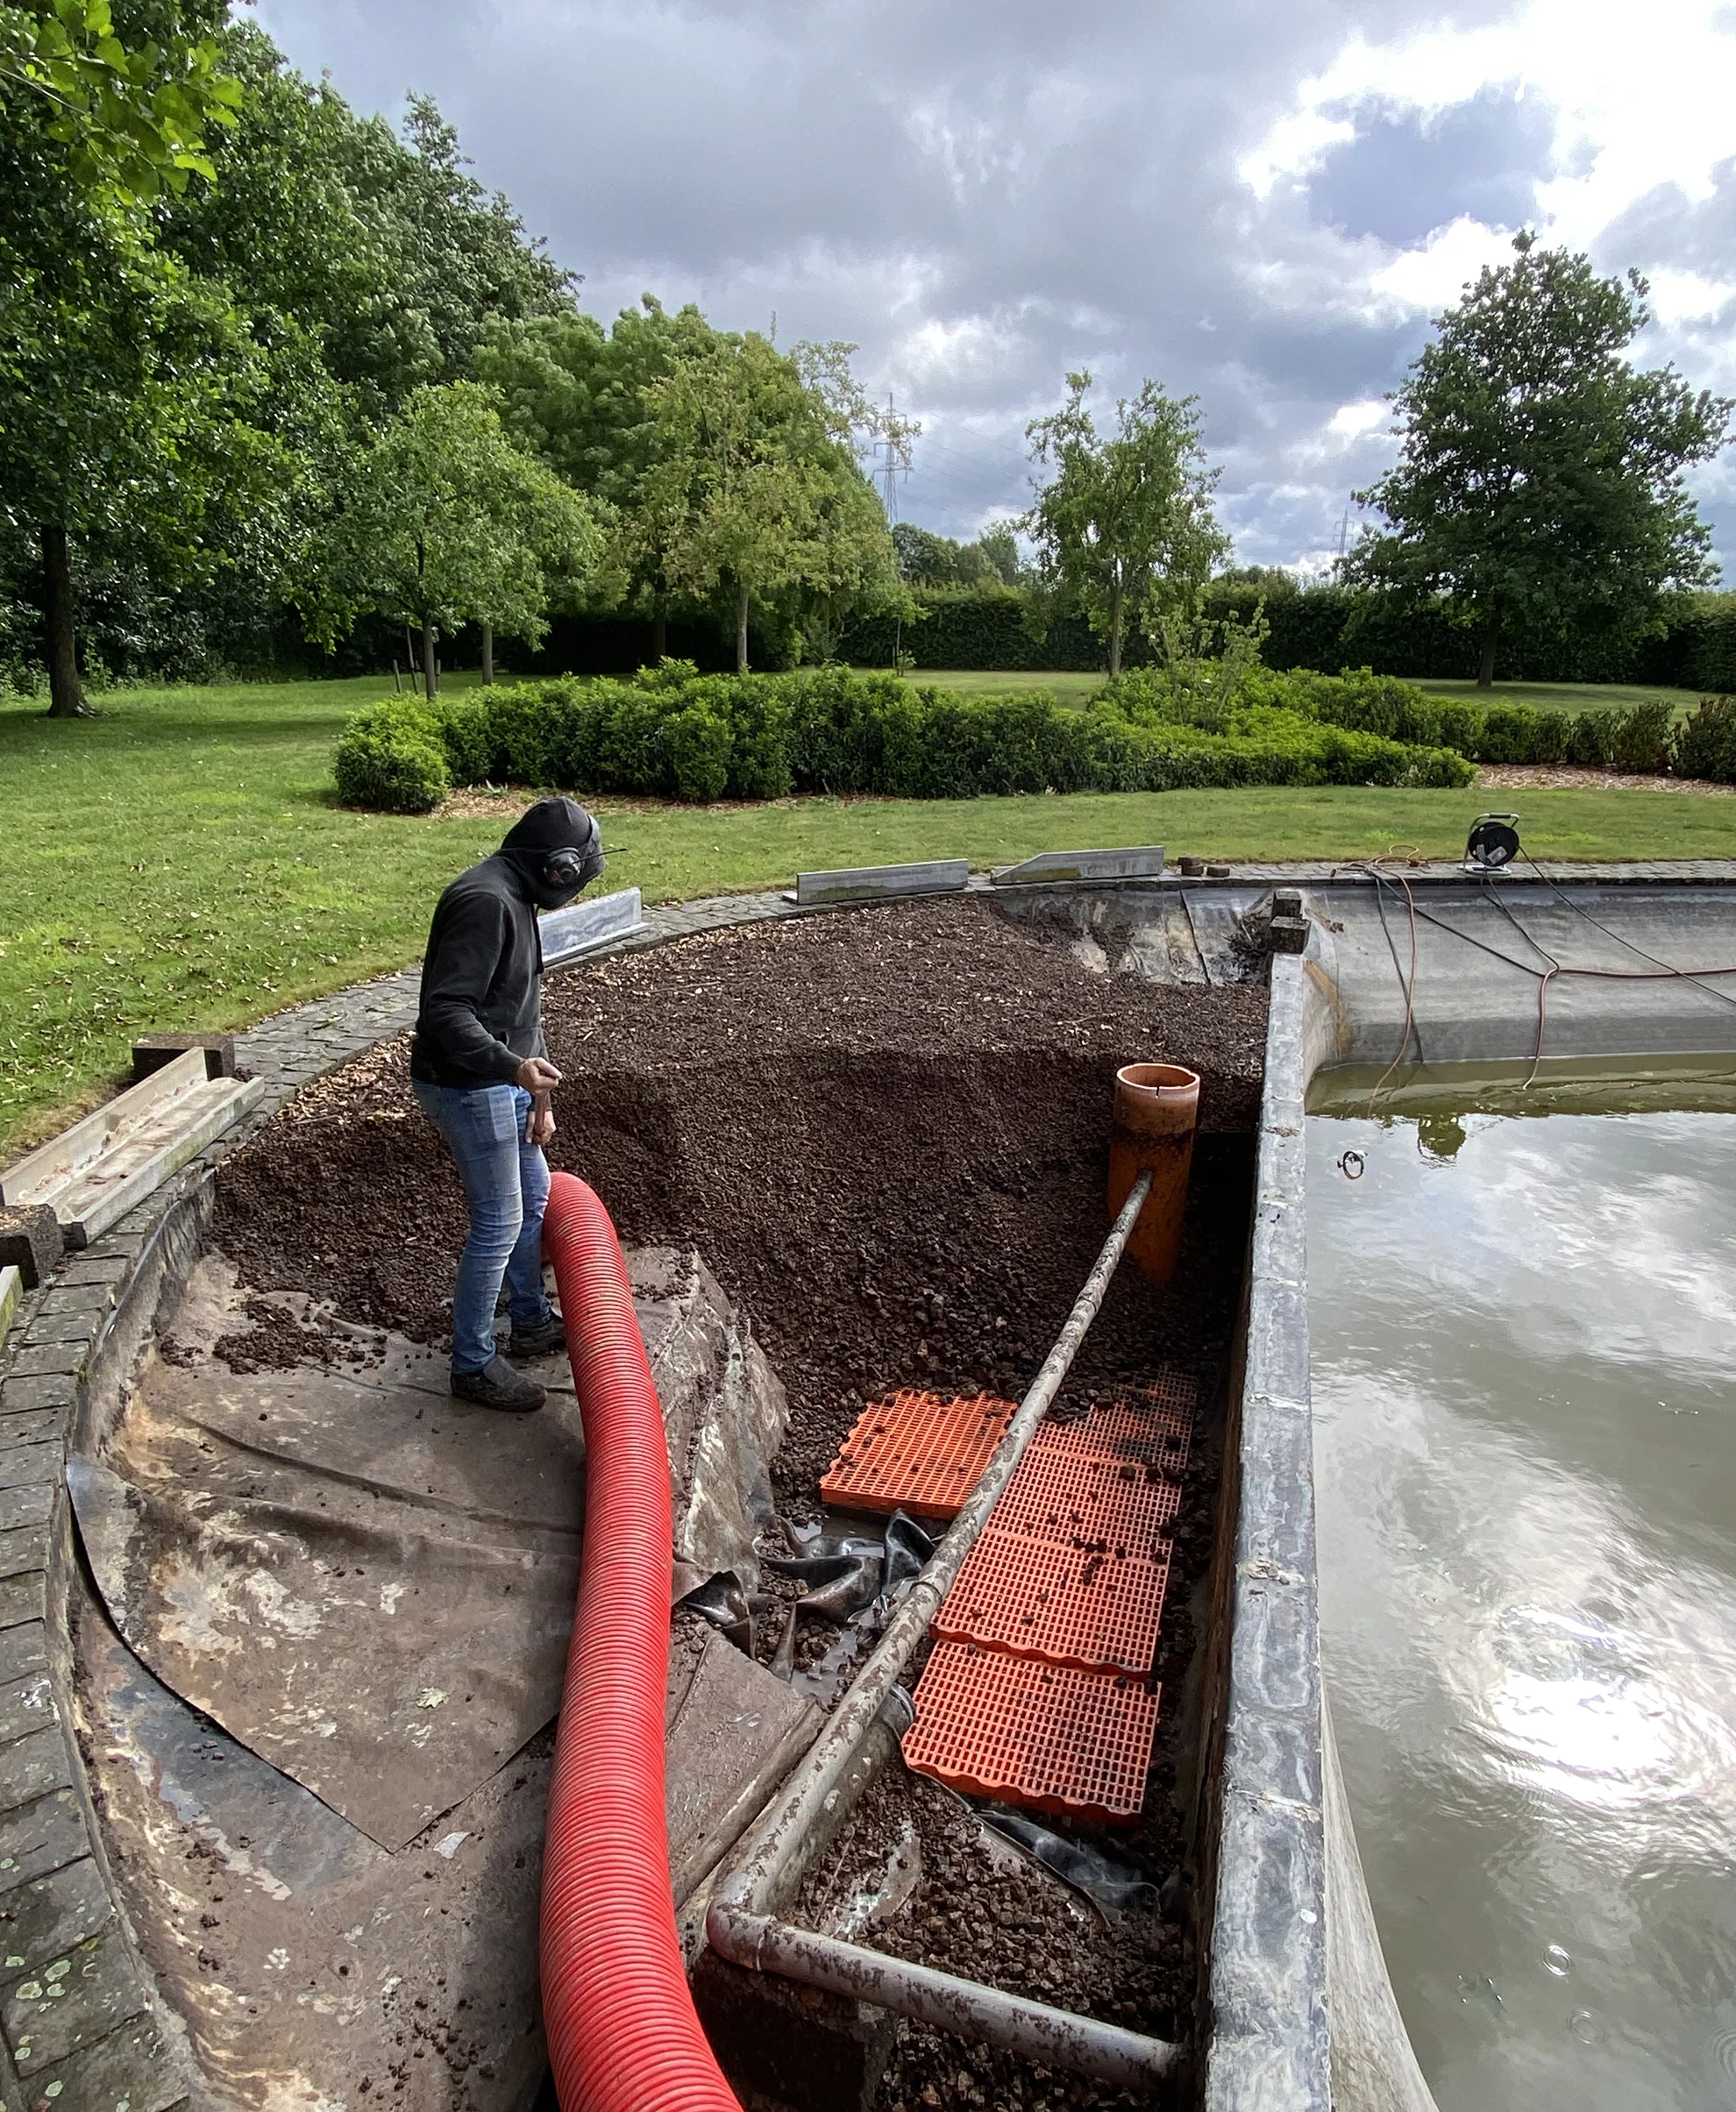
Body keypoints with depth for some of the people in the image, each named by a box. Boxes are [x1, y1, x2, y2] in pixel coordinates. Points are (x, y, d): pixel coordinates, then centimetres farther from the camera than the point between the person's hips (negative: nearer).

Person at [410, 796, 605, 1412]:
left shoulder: (514, 901, 12)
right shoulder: (487, 902, -22)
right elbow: (445, 1010, -29)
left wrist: (539, 1099, 17)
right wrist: (513, 1066, -40)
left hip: (502, 1083, 11)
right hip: (469, 1089, -11)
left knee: (535, 1193, 21)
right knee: (499, 1223, -1)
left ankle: (532, 1322, 39)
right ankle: (474, 1365, 16)